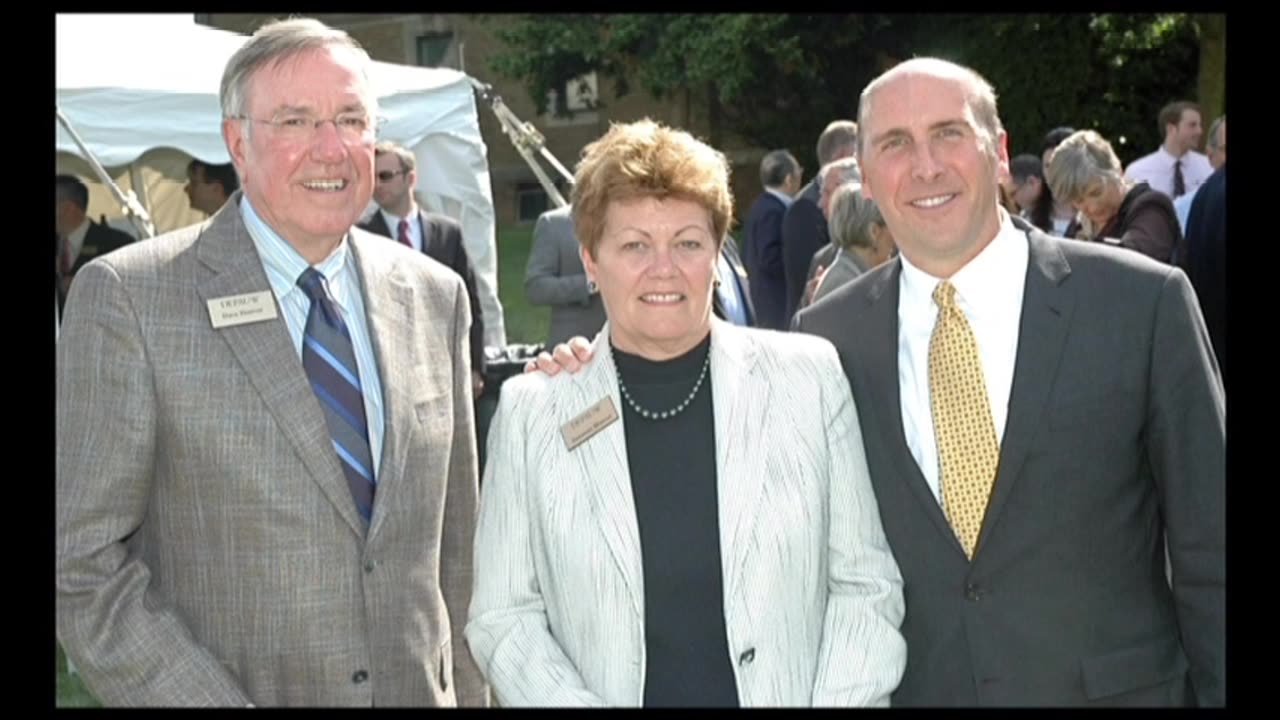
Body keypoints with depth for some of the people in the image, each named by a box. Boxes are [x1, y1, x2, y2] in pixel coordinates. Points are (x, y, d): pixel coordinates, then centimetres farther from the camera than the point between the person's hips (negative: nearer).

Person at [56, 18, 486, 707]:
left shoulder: (434, 296, 3)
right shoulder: (127, 296, -11)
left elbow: (454, 538, 8)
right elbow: (79, 561, -13)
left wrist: (467, 691, 5)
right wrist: (204, 698, -20)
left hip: (418, 689, 4)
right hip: (209, 686, -3)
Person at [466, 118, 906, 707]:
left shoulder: (810, 376, -5)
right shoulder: (531, 410, -5)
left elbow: (864, 583, -2)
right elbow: (502, 616, -3)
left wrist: (842, 698, -14)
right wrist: (573, 700, -17)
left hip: (791, 692, 1)